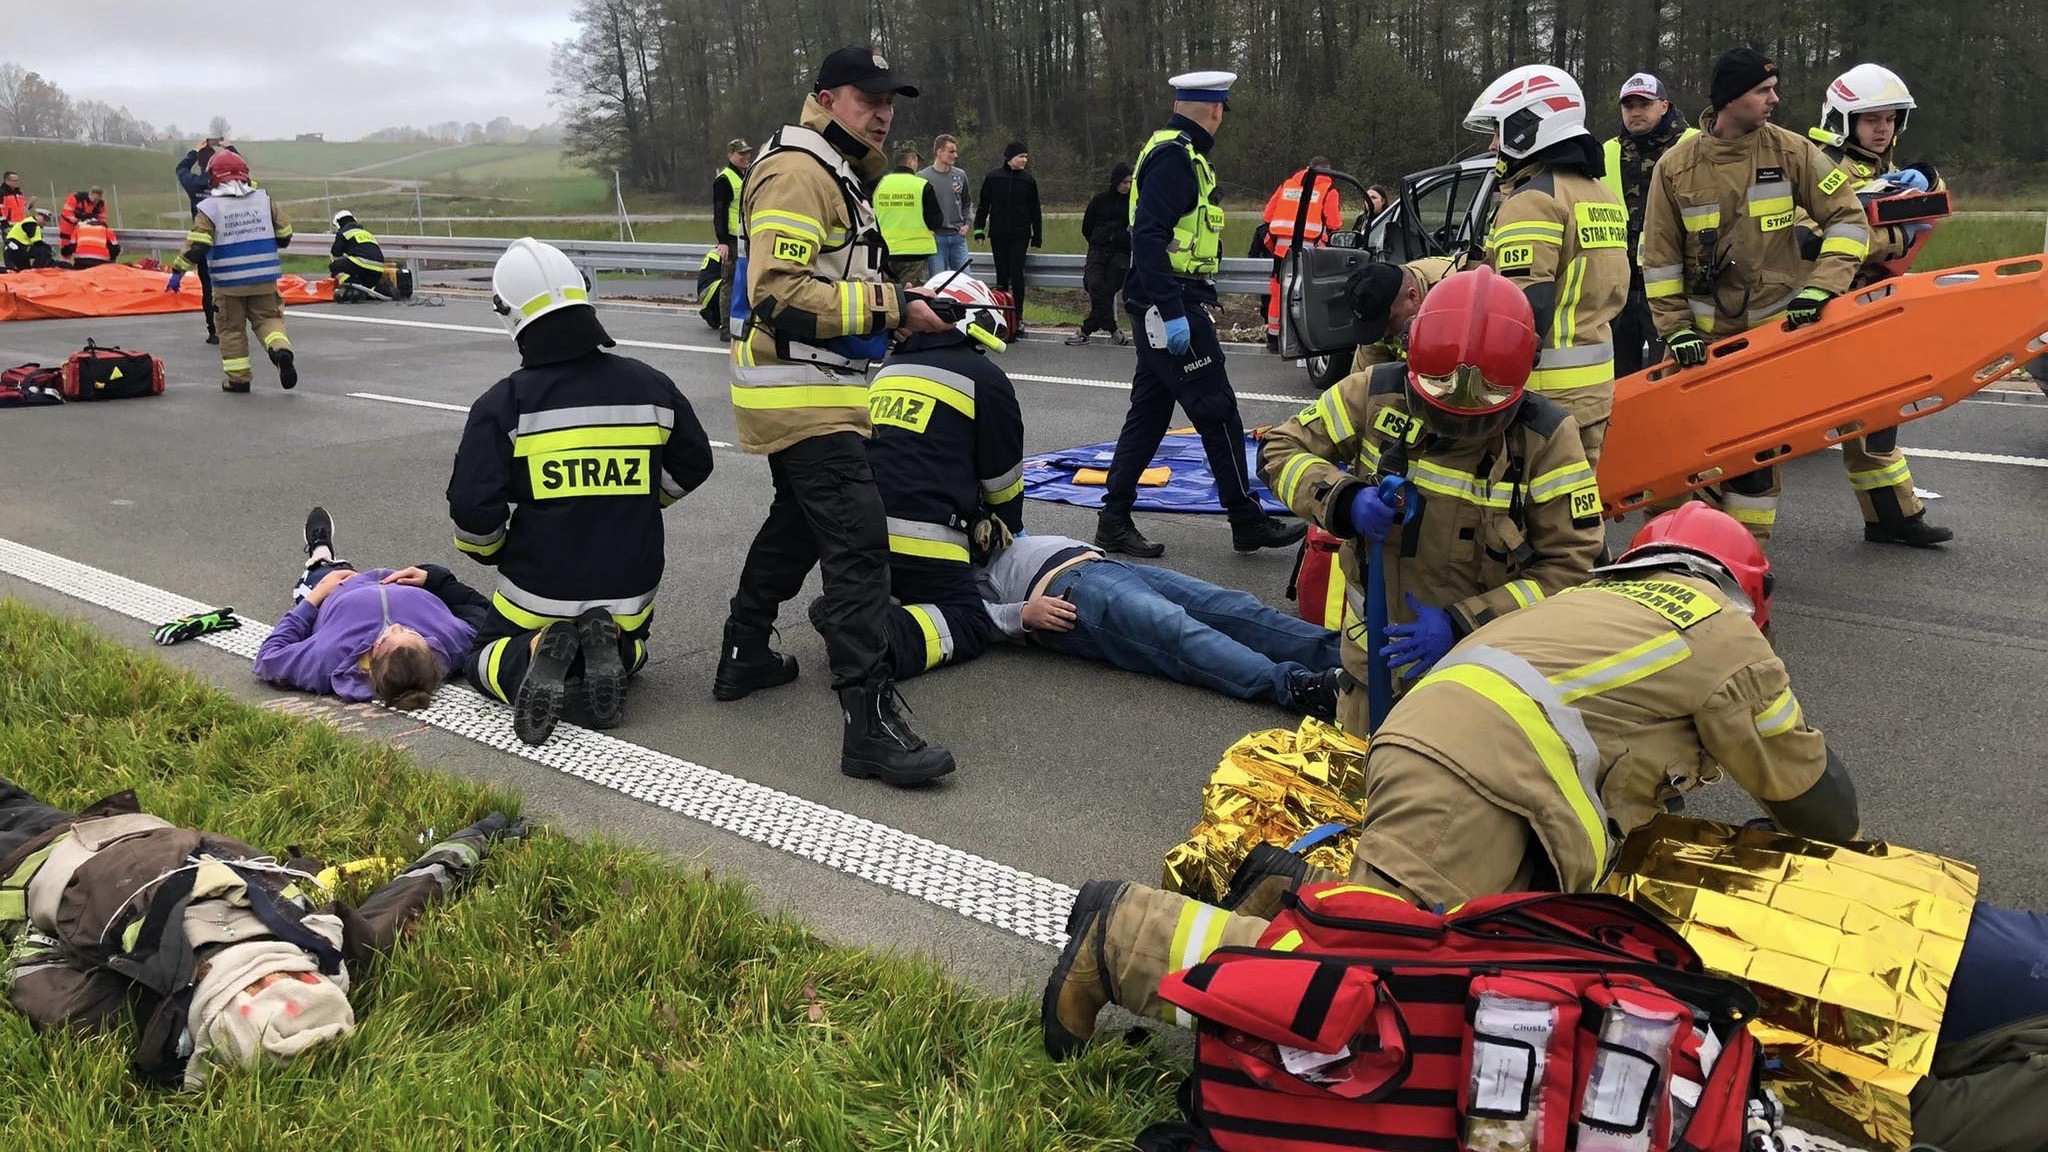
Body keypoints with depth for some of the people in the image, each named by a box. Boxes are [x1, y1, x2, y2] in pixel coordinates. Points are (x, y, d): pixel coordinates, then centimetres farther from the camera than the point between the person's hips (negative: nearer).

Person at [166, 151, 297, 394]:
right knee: (268, 318, 13)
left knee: (231, 328, 10)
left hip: (228, 281, -2)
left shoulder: (209, 207, -6)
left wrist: (178, 271, -5)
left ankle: (238, 378, 12)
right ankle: (280, 349, -17)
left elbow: (196, 245, -12)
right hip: (264, 279, 2)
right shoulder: (264, 199, 2)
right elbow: (284, 234, 8)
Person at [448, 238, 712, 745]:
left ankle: (535, 657, -11)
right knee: (630, 646, 35)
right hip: (628, 588, 3)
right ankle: (608, 651, -4)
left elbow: (473, 509, -16)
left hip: (538, 591, -3)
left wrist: (491, 552, 7)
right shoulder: (650, 385, -4)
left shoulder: (502, 404, -14)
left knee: (484, 658, 26)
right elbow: (692, 466, 10)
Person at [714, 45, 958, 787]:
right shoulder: (798, 173, -16)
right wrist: (889, 307, -22)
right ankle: (870, 725, -18)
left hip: (809, 389, 11)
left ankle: (743, 656, 36)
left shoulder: (836, 172, 19)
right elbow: (780, 294, -24)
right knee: (859, 543, -16)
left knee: (796, 524, 22)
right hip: (802, 395, -11)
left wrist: (895, 302, 10)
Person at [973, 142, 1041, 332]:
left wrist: (1037, 236, 7)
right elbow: (983, 206, 9)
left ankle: (1018, 316, -3)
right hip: (998, 235, 1)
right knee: (1001, 275, 5)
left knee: (1017, 274, -8)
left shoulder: (1029, 180, 4)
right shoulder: (992, 178, 3)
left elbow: (1035, 210, 8)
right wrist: (978, 229, 3)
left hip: (1020, 236, -1)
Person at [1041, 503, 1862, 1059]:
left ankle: (1297, 895, 0)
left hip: (1423, 740, 9)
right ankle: (1125, 933, -14)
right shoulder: (1725, 634, 13)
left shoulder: (1602, 600, 34)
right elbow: (1804, 780, 23)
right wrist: (1841, 835, 42)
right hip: (1476, 784, -9)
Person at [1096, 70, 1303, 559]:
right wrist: (1171, 312, -27)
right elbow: (1149, 235, -23)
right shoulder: (1175, 156, -14)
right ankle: (1247, 521, 5)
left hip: (1165, 307, 11)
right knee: (1219, 414, -3)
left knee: (1148, 412, 11)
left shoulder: (1175, 152, 18)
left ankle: (1115, 520, 14)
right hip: (1173, 305, -11)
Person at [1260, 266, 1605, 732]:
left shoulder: (1546, 438, -17)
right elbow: (1281, 451, -4)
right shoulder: (1375, 396, -12)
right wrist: (1345, 501, -25)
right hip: (1379, 647, 2)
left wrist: (1463, 624, -24)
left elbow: (1572, 566, -15)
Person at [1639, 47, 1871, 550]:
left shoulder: (1790, 151, -3)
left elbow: (1847, 218, -2)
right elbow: (1659, 257, 1)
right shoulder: (1676, 167, -3)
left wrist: (1819, 289, -14)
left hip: (1777, 324, 0)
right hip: (1706, 328, 0)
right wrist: (1676, 328, -5)